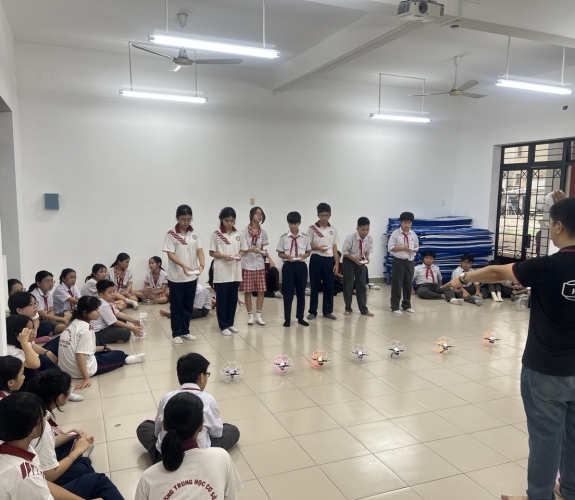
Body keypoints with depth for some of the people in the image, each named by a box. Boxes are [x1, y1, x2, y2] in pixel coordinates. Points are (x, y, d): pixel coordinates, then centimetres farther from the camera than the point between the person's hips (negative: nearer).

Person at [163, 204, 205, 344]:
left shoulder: (194, 233, 4)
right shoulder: (171, 234, -9)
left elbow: (200, 250, 0)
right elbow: (170, 254, -15)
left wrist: (202, 264, -20)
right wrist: (183, 265, -31)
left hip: (192, 276, 4)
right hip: (176, 277, -4)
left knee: (188, 305, 13)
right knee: (176, 306, 6)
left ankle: (185, 331, 26)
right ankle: (176, 333, 17)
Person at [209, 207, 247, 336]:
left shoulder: (239, 234, 4)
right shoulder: (216, 234, -6)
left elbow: (243, 249, 12)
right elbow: (211, 253, -3)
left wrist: (240, 255, -9)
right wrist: (223, 256, -18)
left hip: (235, 272, 4)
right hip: (221, 272, -3)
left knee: (233, 299, 12)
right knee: (222, 300, 4)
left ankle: (230, 323, 25)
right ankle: (223, 326, 14)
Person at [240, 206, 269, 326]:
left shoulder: (263, 233, 7)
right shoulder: (244, 231, -4)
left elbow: (264, 249, 10)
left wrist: (265, 253, -11)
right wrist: (252, 250, -20)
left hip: (259, 264, 3)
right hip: (247, 264, -3)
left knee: (261, 290, 1)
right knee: (247, 291, 1)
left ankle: (258, 315, 11)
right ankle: (250, 315, 12)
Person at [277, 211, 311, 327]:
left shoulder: (304, 237, 3)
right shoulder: (284, 237, -2)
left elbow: (308, 252, 9)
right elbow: (280, 253, 2)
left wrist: (304, 255, -12)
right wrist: (287, 256, -17)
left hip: (301, 266, 2)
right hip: (288, 266, -2)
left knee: (301, 292, 10)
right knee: (288, 293, 2)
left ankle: (300, 317, 23)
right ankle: (287, 319, 14)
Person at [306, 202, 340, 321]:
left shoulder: (333, 230, 7)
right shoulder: (312, 228, -3)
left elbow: (335, 248, 8)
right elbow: (308, 245, -2)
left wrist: (336, 263, 3)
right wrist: (317, 247, -21)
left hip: (329, 259, 3)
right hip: (316, 259, -3)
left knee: (329, 286, 6)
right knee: (314, 286, 3)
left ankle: (327, 311, 17)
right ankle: (312, 311, 13)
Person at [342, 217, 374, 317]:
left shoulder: (369, 239, -16)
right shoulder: (350, 238, -27)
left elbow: (368, 250, 0)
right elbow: (344, 251, -18)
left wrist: (367, 257, -19)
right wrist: (354, 259, -27)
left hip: (361, 261, 3)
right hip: (349, 261, -3)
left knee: (362, 285, 6)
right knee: (348, 285, 1)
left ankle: (364, 309, 14)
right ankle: (348, 308, 14)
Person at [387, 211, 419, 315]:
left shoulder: (413, 234, 7)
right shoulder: (395, 234, -6)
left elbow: (417, 247, 15)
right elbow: (390, 248, -10)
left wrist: (414, 249, -8)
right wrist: (402, 248, -18)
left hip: (410, 261, 5)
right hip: (399, 261, -4)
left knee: (408, 284, 12)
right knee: (397, 284, 0)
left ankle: (406, 305, 25)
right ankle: (395, 307, 8)